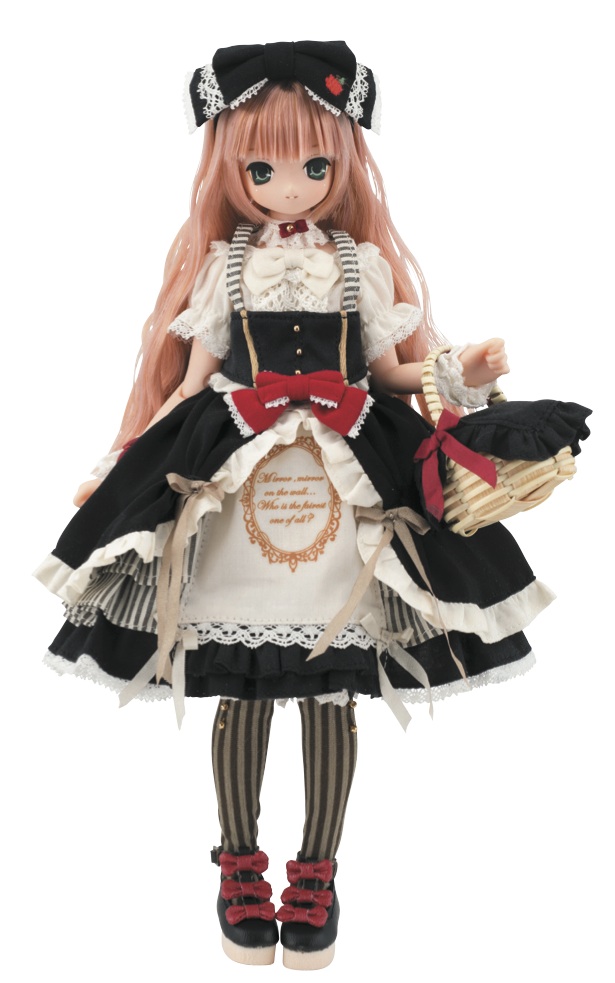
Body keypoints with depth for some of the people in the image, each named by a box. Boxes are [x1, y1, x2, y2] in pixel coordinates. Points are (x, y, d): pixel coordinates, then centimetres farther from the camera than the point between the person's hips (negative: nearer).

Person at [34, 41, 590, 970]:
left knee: (333, 695, 5)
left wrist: (464, 373, -4)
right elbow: (192, 383, 8)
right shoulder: (222, 267, 6)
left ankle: (317, 875, 25)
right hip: (231, 485, 0)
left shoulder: (362, 264, 7)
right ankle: (241, 869, 26)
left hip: (346, 481, 0)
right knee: (239, 694, 5)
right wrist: (124, 467, 5)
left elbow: (391, 374, 11)